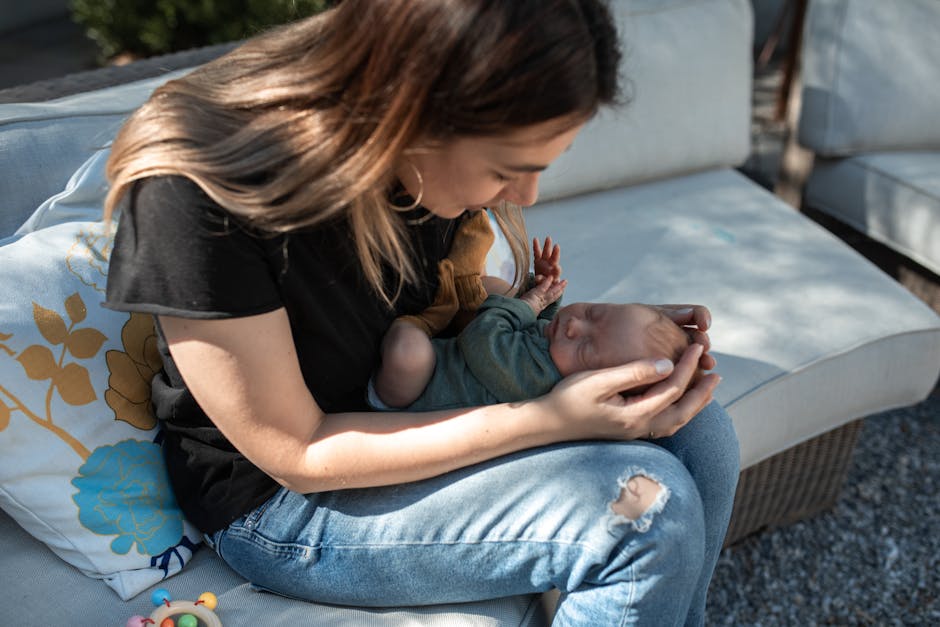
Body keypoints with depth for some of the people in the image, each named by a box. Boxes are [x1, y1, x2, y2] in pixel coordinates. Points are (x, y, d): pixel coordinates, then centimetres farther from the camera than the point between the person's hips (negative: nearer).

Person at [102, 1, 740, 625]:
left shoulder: (416, 160, -12)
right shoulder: (195, 195, -31)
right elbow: (298, 454, -25)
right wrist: (551, 419, -30)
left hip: (408, 412, 7)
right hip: (279, 494, -6)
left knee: (700, 432, -4)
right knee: (653, 511, -21)